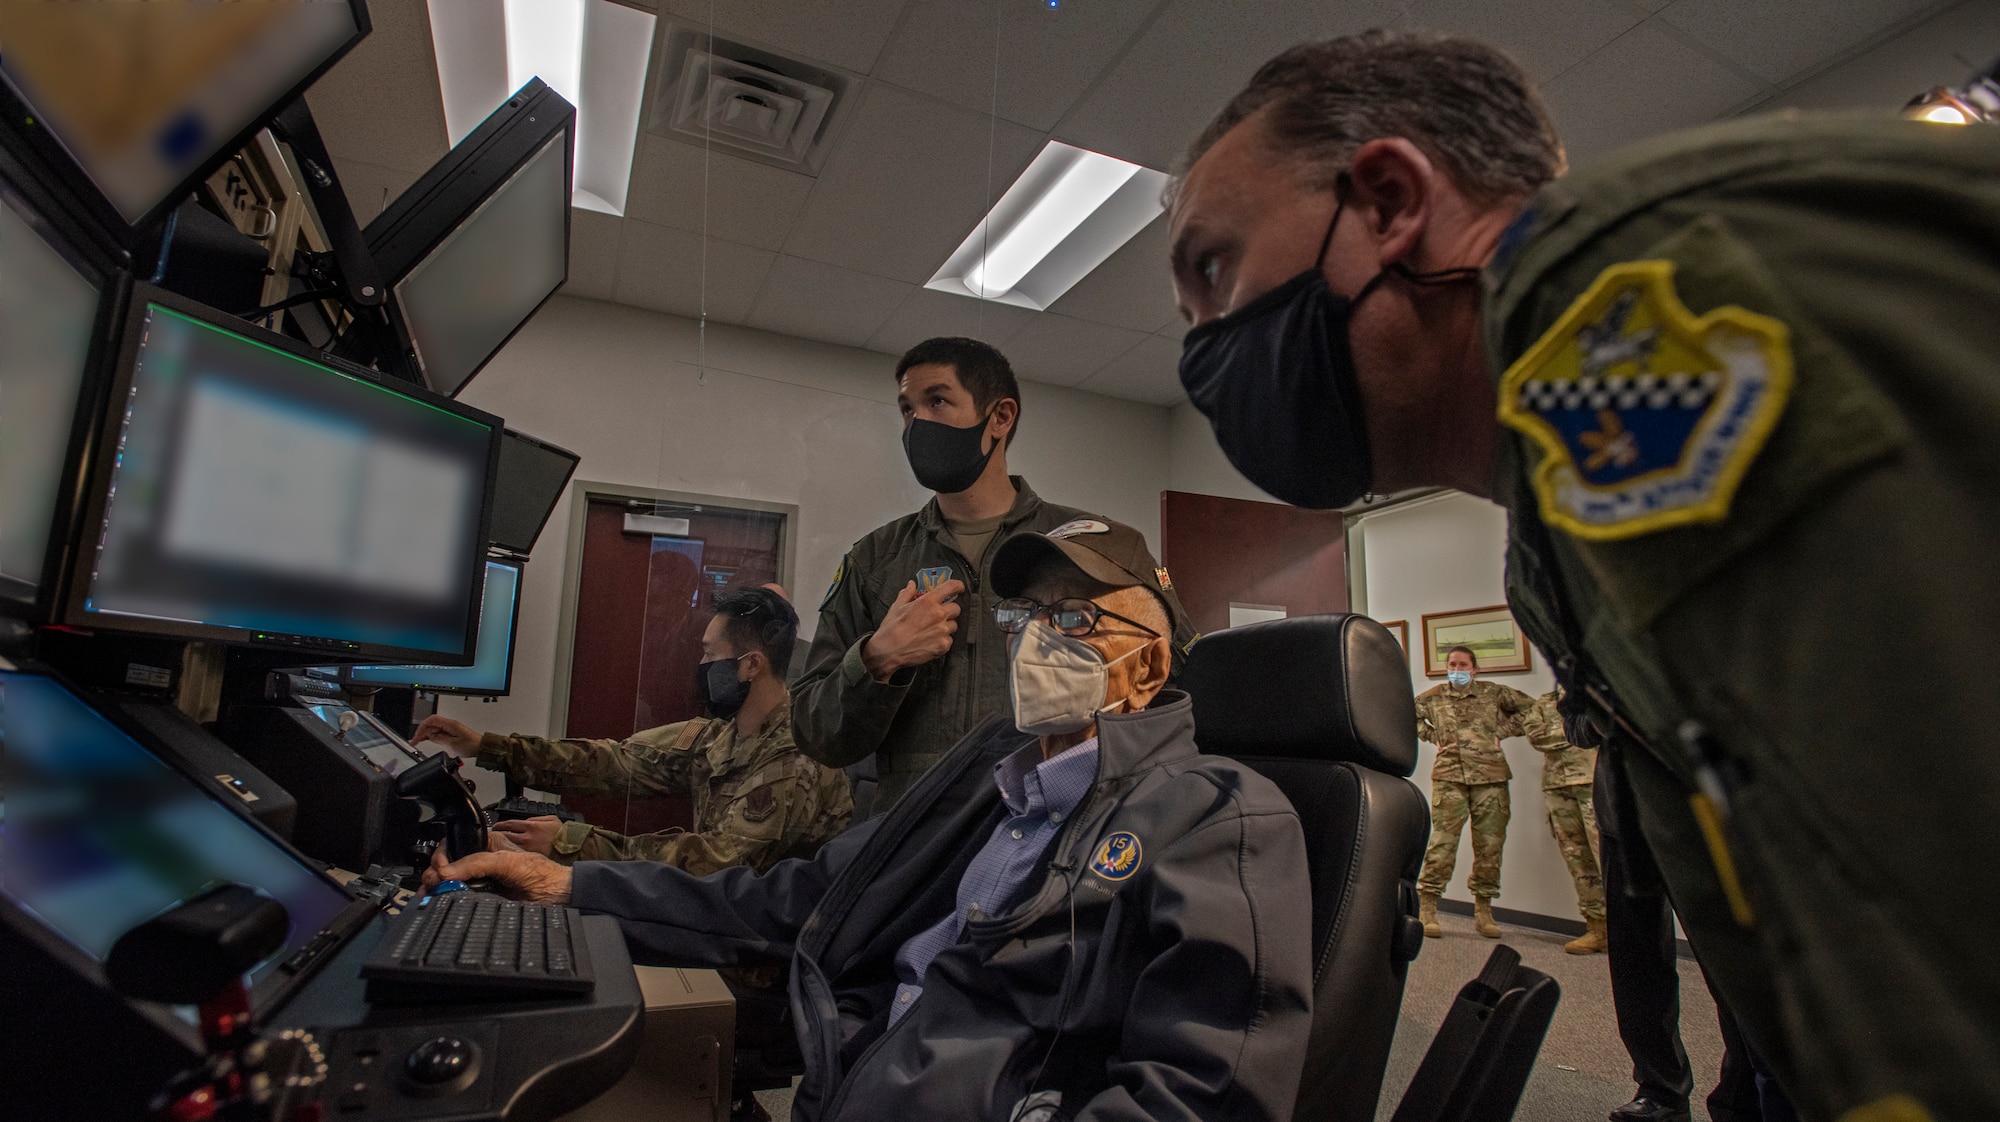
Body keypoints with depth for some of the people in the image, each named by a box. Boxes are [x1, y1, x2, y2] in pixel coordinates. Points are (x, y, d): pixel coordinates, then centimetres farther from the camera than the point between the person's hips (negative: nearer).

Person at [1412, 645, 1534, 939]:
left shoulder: (1493, 693, 8)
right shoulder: (1433, 697, 9)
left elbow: (1531, 708, 13)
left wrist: (1502, 731, 6)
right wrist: (1432, 735, 7)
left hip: (1491, 777, 2)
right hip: (1450, 776, -1)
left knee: (1489, 844, 4)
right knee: (1443, 842, -8)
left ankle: (1483, 911, 18)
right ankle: (1427, 909, -3)